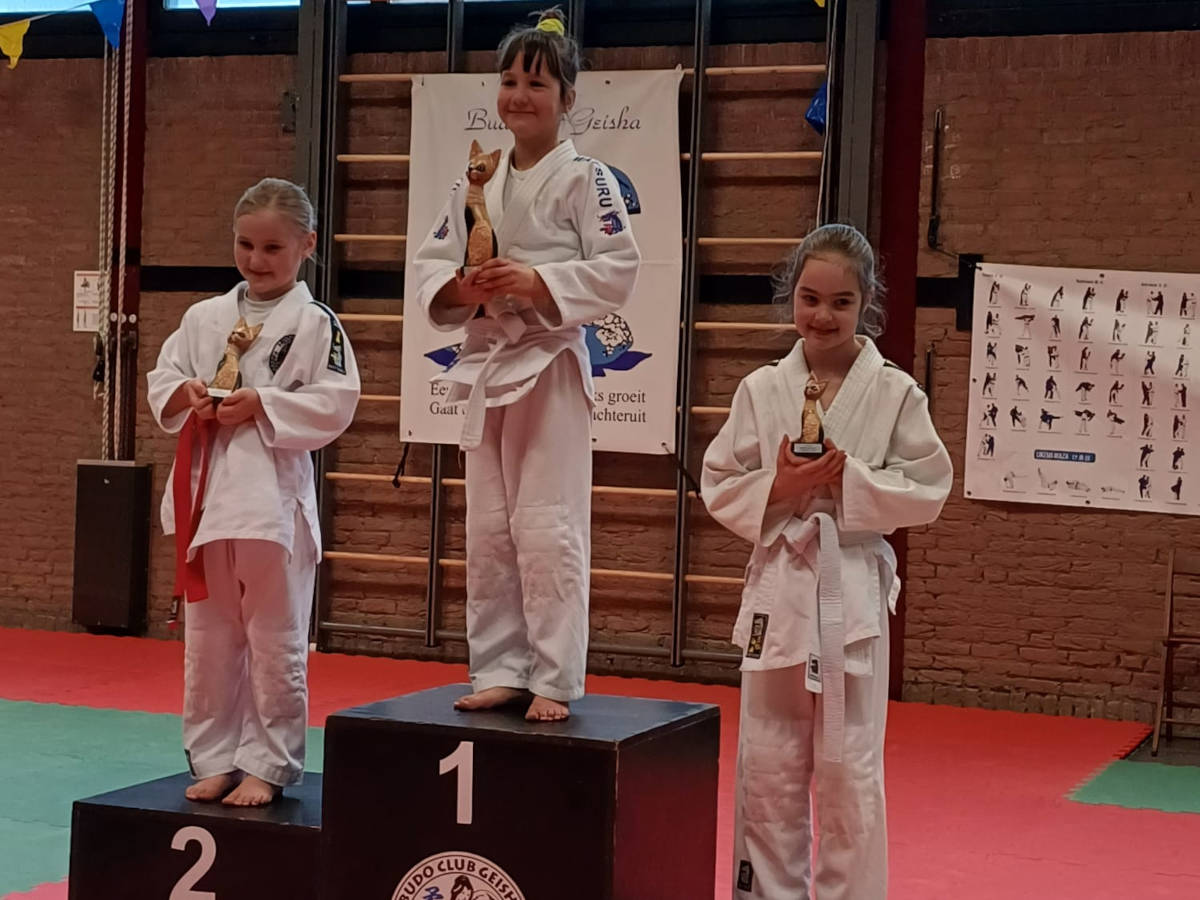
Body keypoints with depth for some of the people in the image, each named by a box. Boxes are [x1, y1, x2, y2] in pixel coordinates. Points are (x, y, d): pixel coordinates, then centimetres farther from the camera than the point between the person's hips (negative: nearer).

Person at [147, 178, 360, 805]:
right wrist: (186, 394, -9)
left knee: (275, 643, 3)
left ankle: (267, 765, 16)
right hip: (206, 489, 5)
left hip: (275, 497, -4)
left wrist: (261, 405, -17)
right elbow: (161, 382, 12)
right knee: (209, 640, 12)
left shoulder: (315, 323, -3)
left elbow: (334, 403, -9)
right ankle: (214, 759, 25)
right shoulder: (205, 318, 10)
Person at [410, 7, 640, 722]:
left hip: (551, 368, -6)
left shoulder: (584, 179, -6)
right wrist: (460, 287, -10)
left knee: (547, 529, -7)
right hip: (487, 367, 6)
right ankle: (501, 670, 20)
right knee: (488, 530, 10)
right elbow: (431, 264, 11)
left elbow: (618, 271, -10)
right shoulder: (477, 182, 11)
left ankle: (555, 681, 3)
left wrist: (538, 282, -20)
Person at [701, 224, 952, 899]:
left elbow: (927, 490, -2)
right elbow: (720, 486, 6)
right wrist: (777, 488, -12)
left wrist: (849, 480, -15)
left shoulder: (894, 392, -2)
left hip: (853, 592, -2)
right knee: (767, 768, 9)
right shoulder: (762, 389, 3)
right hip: (778, 586, 2)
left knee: (850, 771, 4)